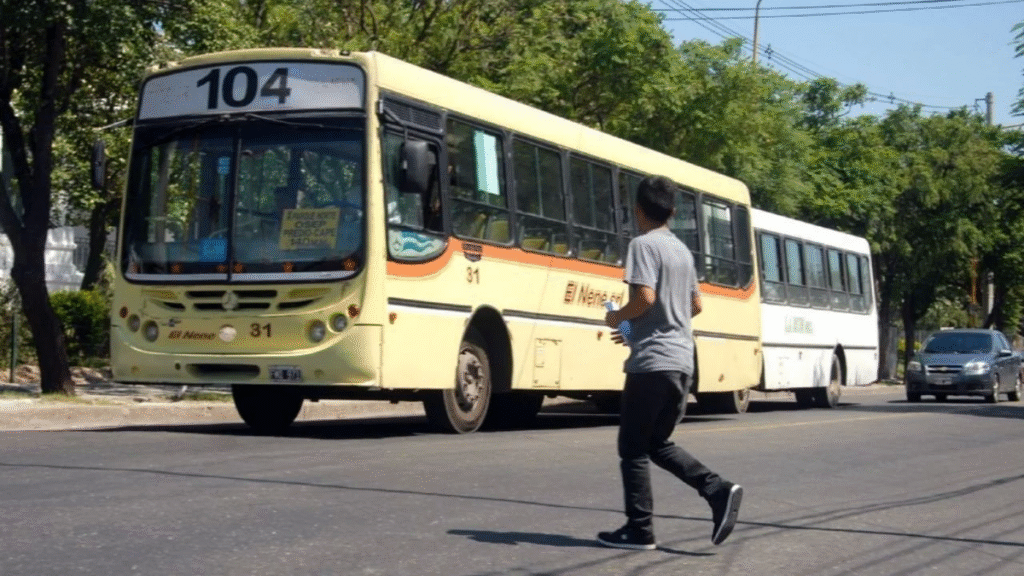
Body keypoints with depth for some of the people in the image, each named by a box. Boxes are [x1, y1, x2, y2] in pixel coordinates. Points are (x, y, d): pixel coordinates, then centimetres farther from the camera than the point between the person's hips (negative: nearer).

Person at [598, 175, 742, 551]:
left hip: (651, 361, -8)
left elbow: (645, 298, -22)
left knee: (633, 448, 2)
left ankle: (639, 530, 4)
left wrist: (616, 319, -2)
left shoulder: (643, 244, -9)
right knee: (658, 443, 17)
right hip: (681, 361, 8)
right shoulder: (682, 250, 16)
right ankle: (717, 489, 0)